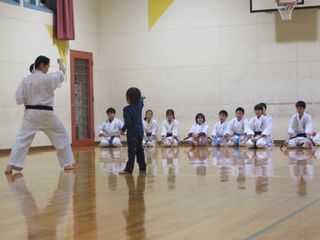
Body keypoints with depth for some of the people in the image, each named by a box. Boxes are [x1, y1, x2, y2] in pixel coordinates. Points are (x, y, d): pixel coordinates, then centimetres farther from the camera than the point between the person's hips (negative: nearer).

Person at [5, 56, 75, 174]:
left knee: (22, 139, 2)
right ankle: (67, 163, 20)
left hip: (31, 114, 2)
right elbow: (62, 73, 10)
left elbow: (19, 99, -2)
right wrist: (61, 62, 30)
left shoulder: (25, 80, -2)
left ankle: (11, 165, -11)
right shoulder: (48, 78, -10)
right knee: (61, 135, 16)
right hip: (46, 114, -2)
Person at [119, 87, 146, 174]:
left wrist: (123, 130, -7)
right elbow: (141, 100, 29)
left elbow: (128, 122, -22)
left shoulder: (127, 109, -17)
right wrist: (141, 98, 51)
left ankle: (128, 169, -7)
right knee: (139, 150, 17)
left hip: (132, 133, -8)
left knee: (131, 151, -8)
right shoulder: (140, 105, 4)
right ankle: (142, 168, 22)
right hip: (140, 131, 8)